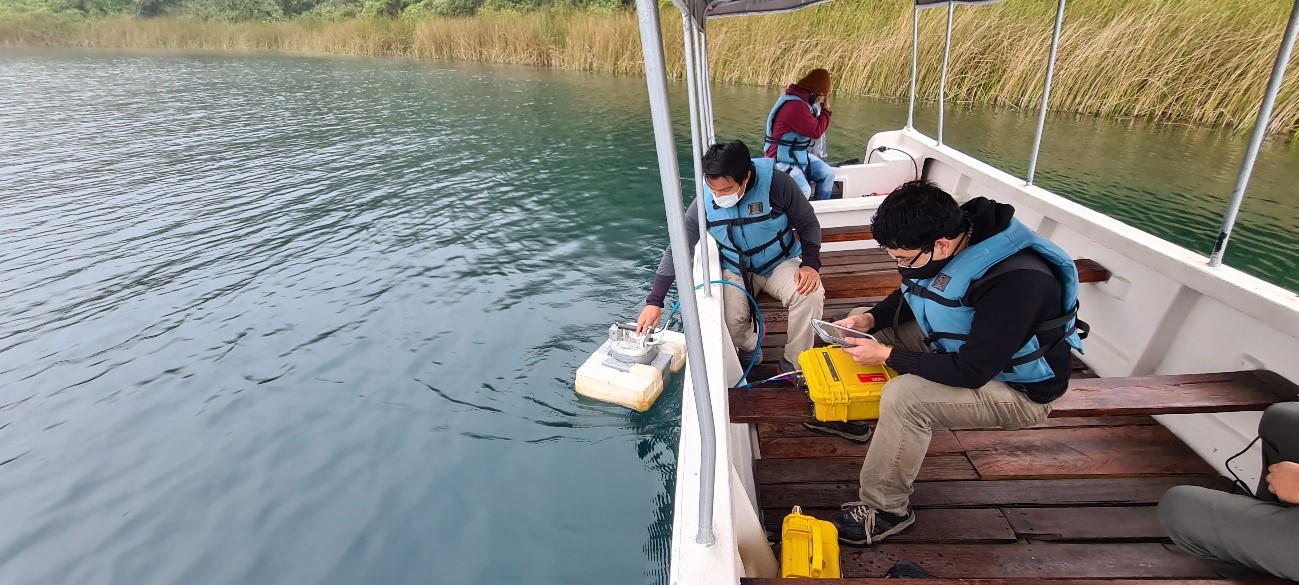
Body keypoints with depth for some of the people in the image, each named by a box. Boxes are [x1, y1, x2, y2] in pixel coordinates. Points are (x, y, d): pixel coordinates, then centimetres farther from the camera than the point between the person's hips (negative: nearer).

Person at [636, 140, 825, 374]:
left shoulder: (777, 184, -25)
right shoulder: (704, 203, -20)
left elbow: (809, 224, -9)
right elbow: (676, 250, -13)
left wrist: (810, 264, -25)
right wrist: (654, 301, -17)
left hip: (781, 263, 0)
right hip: (737, 270, 1)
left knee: (811, 295, -30)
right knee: (729, 324, -25)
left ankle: (793, 364, -7)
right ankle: (749, 348, 12)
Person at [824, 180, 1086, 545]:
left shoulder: (1017, 282, -37)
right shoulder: (949, 234, -14)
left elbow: (970, 372, -32)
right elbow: (910, 296, 5)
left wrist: (887, 355, -27)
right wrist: (869, 318, -13)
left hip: (1017, 388, -8)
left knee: (903, 396, -31)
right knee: (863, 327, 2)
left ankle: (885, 510, -11)